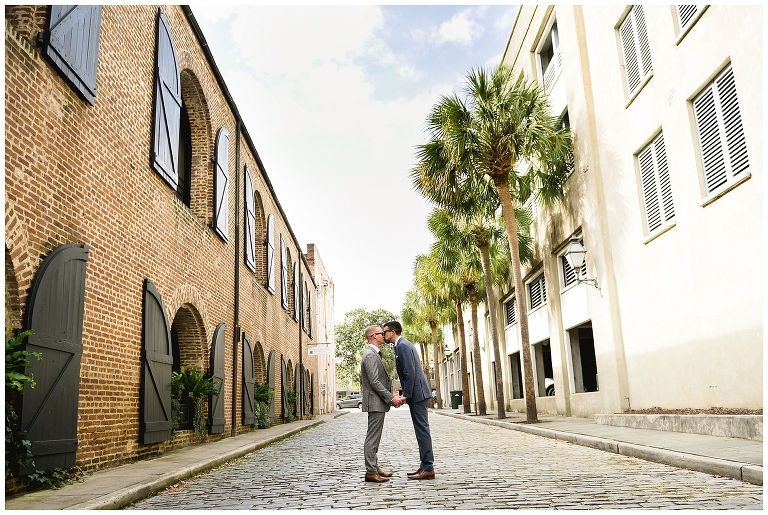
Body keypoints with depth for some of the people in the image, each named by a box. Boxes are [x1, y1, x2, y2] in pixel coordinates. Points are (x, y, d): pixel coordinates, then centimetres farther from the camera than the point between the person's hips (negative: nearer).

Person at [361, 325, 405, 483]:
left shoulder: (374, 354, 18)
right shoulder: (370, 355, -16)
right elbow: (374, 382, -22)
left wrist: (392, 395, 13)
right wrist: (391, 398, -20)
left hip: (379, 403, 11)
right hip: (375, 402, -11)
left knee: (374, 438, 14)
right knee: (372, 438, -6)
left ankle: (374, 468, 22)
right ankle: (371, 472, -2)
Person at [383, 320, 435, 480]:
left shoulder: (403, 346, -13)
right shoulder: (402, 345, 18)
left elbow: (410, 373, -20)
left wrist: (406, 395, -15)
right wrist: (406, 394, 16)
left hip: (417, 394, -10)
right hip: (418, 394, 10)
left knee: (422, 430, -6)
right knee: (421, 430, 11)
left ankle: (428, 468, -2)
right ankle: (425, 466, 16)